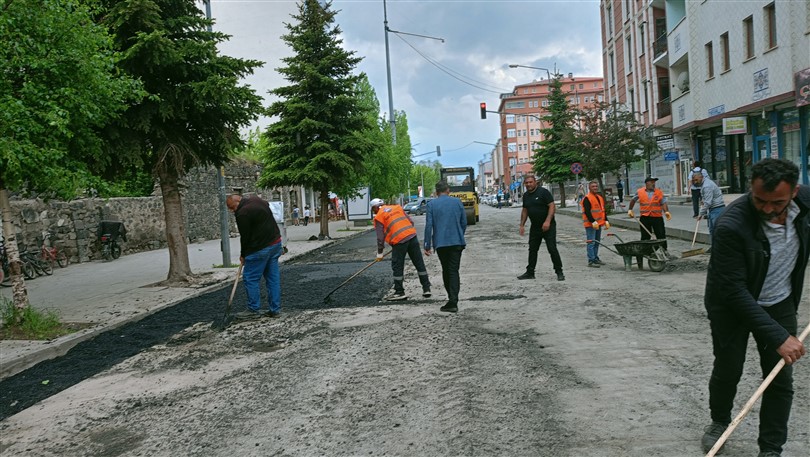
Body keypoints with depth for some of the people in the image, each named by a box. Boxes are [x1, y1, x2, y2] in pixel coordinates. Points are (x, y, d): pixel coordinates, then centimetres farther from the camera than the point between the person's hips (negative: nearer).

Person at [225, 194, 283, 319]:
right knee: (273, 277, 10)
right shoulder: (256, 199, 10)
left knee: (250, 278, 1)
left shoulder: (242, 213, -16)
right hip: (276, 243, 9)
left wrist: (243, 255, 4)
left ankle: (254, 310, 6)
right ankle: (275, 309, 14)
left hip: (260, 248, -9)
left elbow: (245, 236, -12)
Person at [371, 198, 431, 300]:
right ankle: (426, 288, 16)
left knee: (397, 266, 7)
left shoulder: (378, 217, 4)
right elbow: (411, 222, 17)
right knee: (419, 263, 10)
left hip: (399, 241, -5)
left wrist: (379, 253, 11)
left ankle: (399, 292, 11)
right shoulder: (397, 207, 19)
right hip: (412, 236, 5)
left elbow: (380, 237, 2)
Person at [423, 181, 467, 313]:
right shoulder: (457, 202, 4)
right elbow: (464, 223, 8)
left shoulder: (431, 204, -1)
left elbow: (428, 226, -5)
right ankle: (453, 302, -9)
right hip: (457, 242, 1)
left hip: (440, 243, -1)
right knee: (454, 271, 0)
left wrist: (427, 245, -1)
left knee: (446, 271, 14)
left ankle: (452, 300, 20)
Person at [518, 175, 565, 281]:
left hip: (548, 226, -7)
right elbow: (525, 211, 18)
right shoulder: (526, 195, 10)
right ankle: (530, 272, 17)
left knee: (552, 249, -7)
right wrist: (522, 225, 12)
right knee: (532, 249, 9)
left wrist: (547, 221, -25)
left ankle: (559, 272, 2)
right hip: (535, 227, 7)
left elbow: (552, 207, -16)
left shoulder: (543, 192, -11)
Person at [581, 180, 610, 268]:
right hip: (590, 224, -9)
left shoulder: (600, 198, 17)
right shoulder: (587, 198, -11)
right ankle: (591, 261, -9)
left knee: (597, 242, 14)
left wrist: (606, 221, 14)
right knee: (591, 242, -9)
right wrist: (593, 222, -22)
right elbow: (587, 212, -18)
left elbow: (603, 210, 22)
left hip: (598, 224, 9)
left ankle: (596, 258, 24)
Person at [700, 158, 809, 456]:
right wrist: (778, 336, -30)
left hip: (780, 303, 4)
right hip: (731, 306, -4)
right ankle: (720, 421, 39)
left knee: (781, 380, 5)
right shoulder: (731, 226, -33)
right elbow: (735, 291, -29)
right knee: (728, 371, 10)